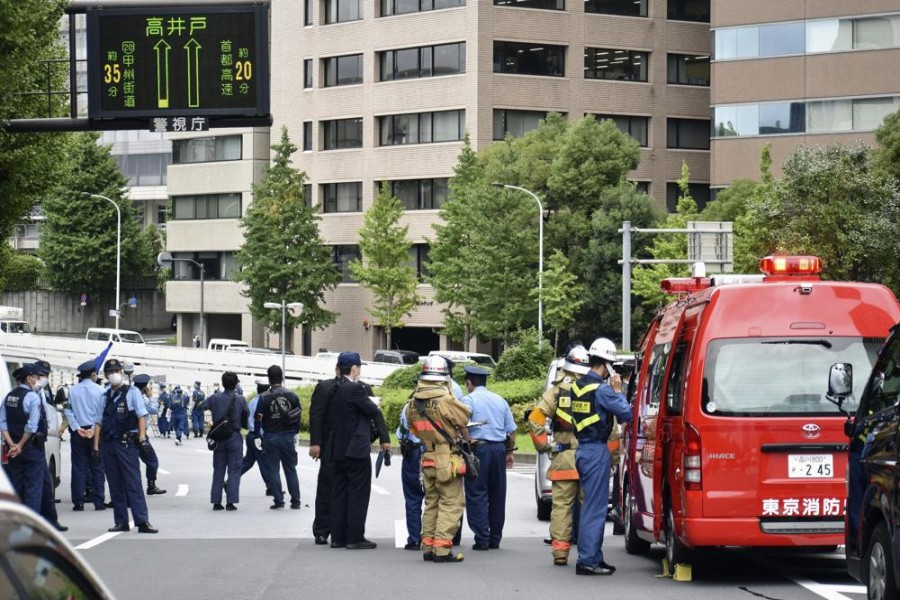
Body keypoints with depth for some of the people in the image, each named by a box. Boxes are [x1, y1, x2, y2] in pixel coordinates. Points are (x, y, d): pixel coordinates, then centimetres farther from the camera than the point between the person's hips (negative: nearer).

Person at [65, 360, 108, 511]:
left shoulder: (72, 390, 0)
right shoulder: (99, 391, -5)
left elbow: (68, 411, -4)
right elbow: (102, 413, -8)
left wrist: (77, 428, -6)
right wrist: (94, 429, -6)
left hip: (78, 432, 1)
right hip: (96, 432, -1)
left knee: (78, 467, 5)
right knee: (97, 467, 5)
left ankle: (78, 502, 3)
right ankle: (98, 502, 3)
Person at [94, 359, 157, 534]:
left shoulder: (132, 392, 1)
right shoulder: (105, 396, 12)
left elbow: (142, 415, -3)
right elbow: (100, 422, 14)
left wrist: (142, 436, -14)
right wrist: (96, 445, 9)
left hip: (127, 443, -5)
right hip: (108, 444, 5)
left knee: (133, 483, -8)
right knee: (115, 485, 7)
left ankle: (142, 521, -9)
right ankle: (121, 521, 13)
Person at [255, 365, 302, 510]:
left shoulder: (264, 398, -10)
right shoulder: (292, 395, -1)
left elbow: (258, 419, -9)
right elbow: (298, 416, 2)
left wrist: (260, 433, 6)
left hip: (271, 437, -3)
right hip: (288, 437, 3)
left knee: (272, 470, 5)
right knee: (291, 470, 11)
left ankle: (279, 501, 1)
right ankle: (295, 502, 10)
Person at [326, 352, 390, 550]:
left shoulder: (334, 390, 8)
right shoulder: (355, 389, -15)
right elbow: (374, 412, -10)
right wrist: (385, 438, 4)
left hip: (338, 449, 8)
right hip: (356, 449, -8)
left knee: (340, 492, 11)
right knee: (358, 493, -2)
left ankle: (338, 537, 14)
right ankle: (355, 538, -2)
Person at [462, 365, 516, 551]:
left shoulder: (469, 400, -2)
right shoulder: (500, 401, 15)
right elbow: (511, 430, 16)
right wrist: (509, 452, 23)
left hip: (478, 447, -5)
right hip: (499, 448, 5)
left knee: (477, 495, -2)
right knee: (497, 494, 11)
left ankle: (482, 539, -8)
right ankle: (495, 539, 14)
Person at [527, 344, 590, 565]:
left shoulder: (556, 390, 2)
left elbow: (535, 418, -5)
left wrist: (543, 445, 5)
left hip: (563, 458, 1)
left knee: (561, 505, 5)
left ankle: (560, 551, 3)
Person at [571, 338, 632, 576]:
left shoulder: (578, 386, 10)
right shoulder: (602, 389, -16)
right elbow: (626, 414, -13)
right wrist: (617, 389, -2)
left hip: (582, 449, 9)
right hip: (597, 450, -9)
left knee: (592, 505, 16)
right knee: (595, 507, -6)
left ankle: (593, 557, 21)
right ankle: (588, 561, -6)